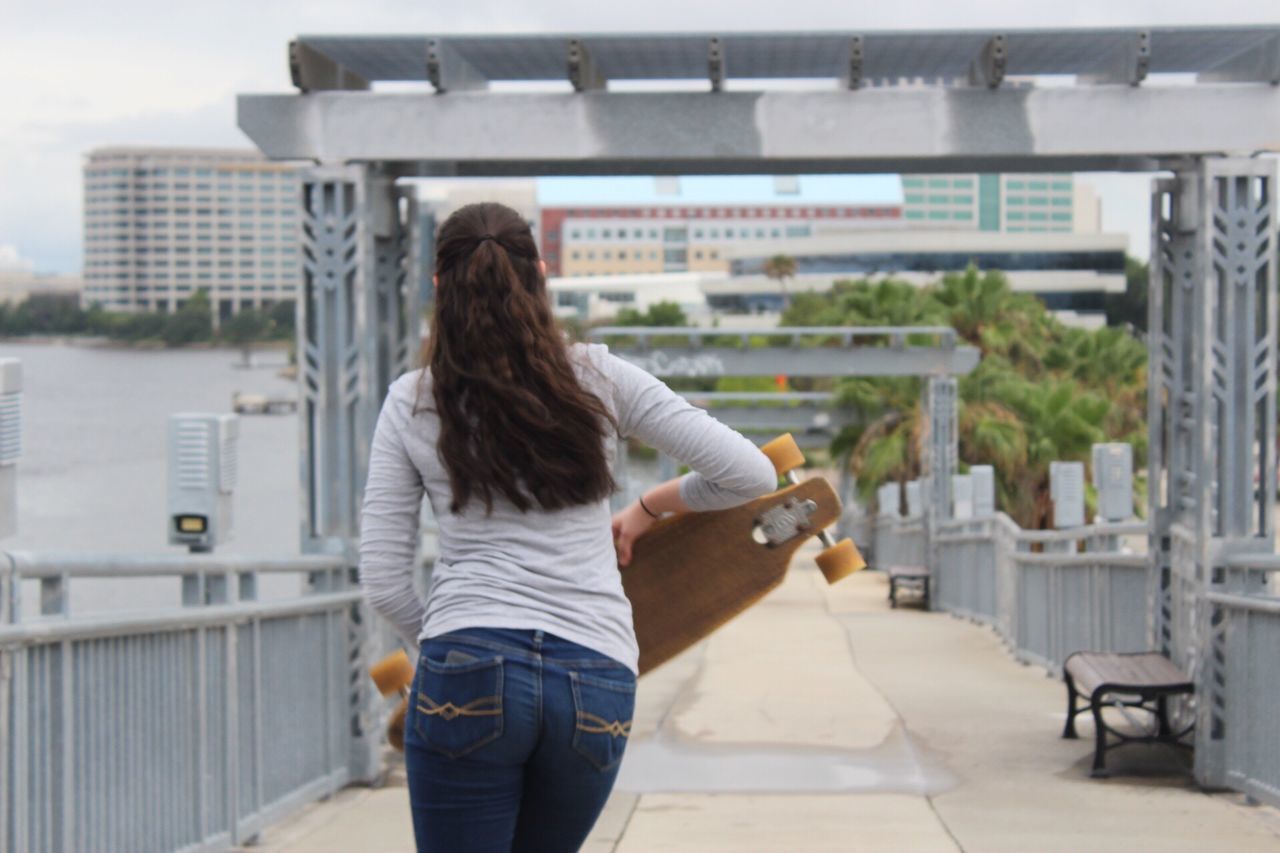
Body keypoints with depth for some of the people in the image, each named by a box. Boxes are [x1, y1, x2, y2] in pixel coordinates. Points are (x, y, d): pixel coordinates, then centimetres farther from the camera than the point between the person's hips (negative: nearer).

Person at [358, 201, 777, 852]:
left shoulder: (411, 402, 6)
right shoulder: (597, 378, 7)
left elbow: (383, 580, 4)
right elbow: (750, 474, 6)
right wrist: (649, 509, 23)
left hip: (470, 675, -2)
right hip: (597, 685, 2)